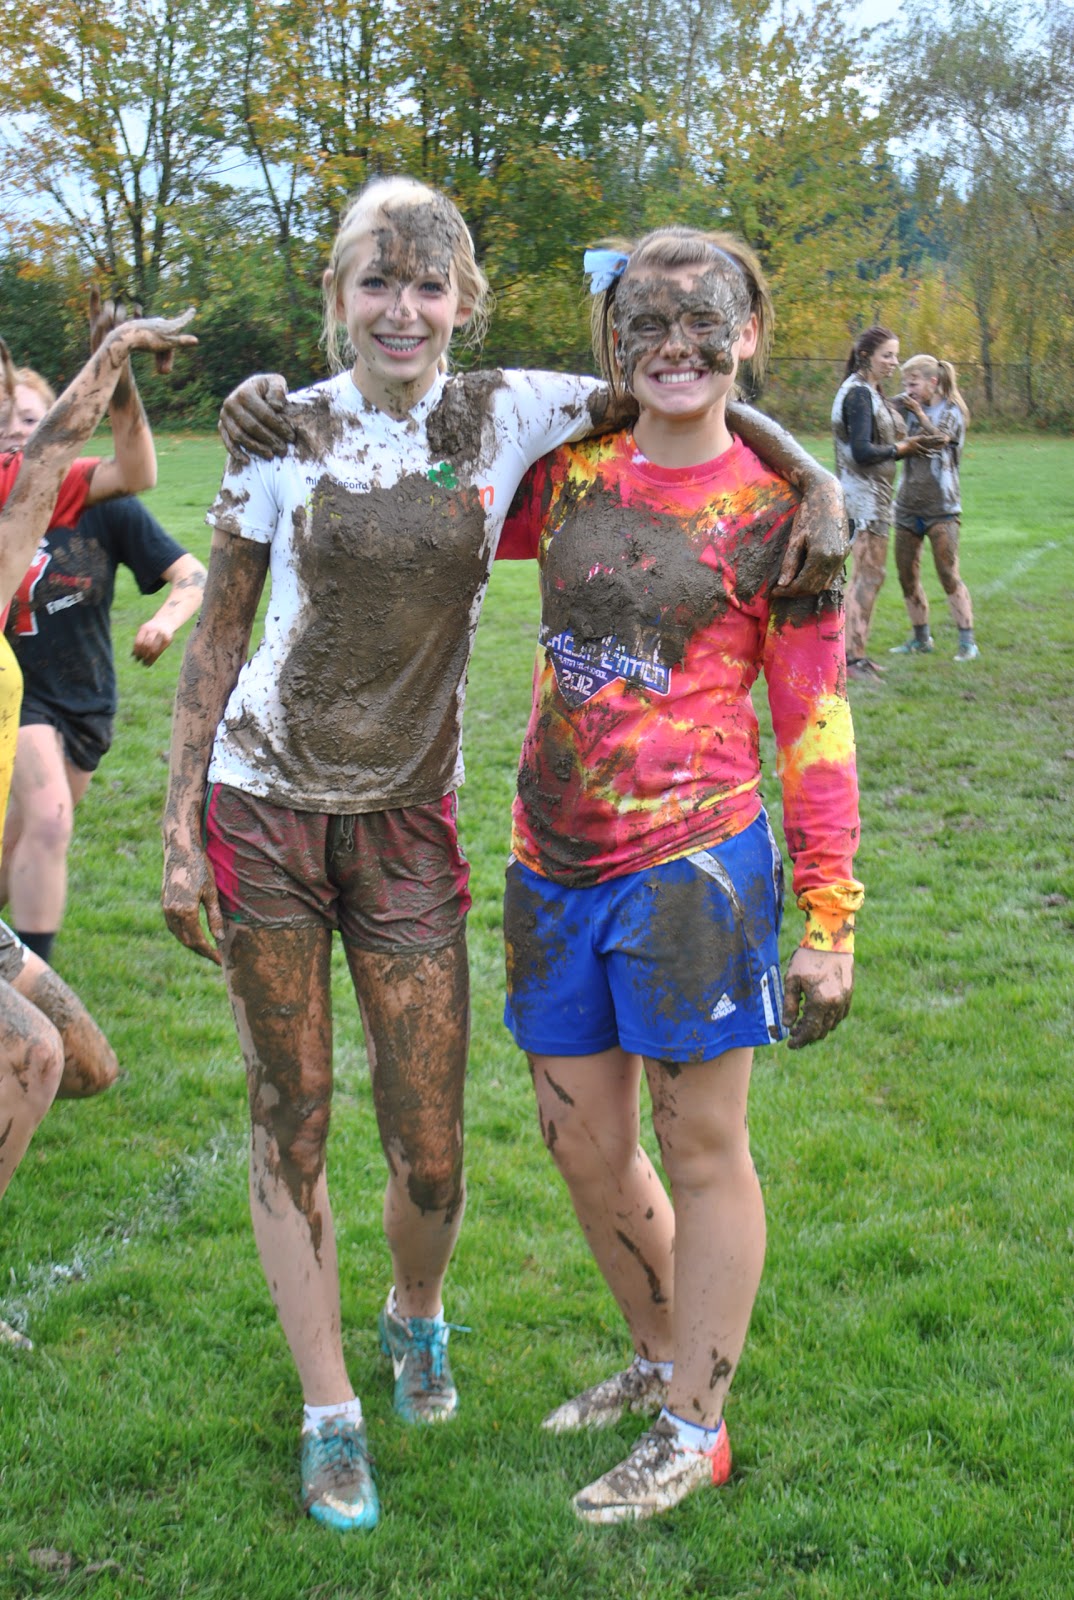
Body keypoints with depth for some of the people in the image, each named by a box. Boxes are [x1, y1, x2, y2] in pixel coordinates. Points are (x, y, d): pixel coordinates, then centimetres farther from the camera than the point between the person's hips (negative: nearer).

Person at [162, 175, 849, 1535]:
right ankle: (329, 1413, 22)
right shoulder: (286, 430, -3)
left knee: (430, 1150, 3)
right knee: (291, 1118, 5)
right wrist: (179, 830, -1)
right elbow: (217, 635, 2)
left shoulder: (508, 414, 0)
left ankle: (414, 1316, 39)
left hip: (406, 819, 1)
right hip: (263, 807, -1)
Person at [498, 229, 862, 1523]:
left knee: (701, 1149, 6)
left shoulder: (776, 512, -4)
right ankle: (661, 1359, 38)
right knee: (585, 1148, 15)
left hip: (692, 863, -5)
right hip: (551, 868, 5)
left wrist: (830, 920, -6)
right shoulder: (567, 478, 7)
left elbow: (815, 726, -3)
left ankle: (693, 1429, 22)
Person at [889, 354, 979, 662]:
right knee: (907, 577, 9)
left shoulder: (953, 412, -3)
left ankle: (967, 642, -3)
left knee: (949, 575, -8)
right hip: (908, 507, 5)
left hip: (941, 507, -5)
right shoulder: (907, 407, 7)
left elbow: (938, 438, -19)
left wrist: (918, 412, -15)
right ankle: (921, 638, 23)